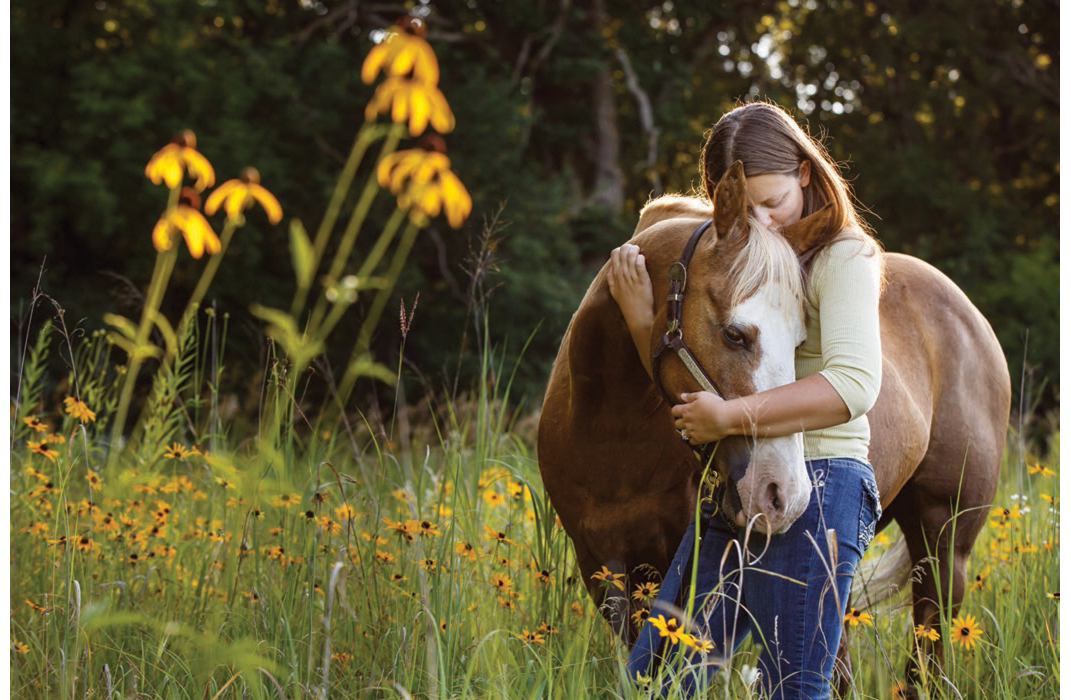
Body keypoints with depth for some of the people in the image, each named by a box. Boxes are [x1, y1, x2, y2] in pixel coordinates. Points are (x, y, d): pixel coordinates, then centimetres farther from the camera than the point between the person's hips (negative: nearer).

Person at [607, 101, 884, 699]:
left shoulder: (844, 257, -5)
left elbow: (854, 383, -21)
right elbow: (690, 390, 16)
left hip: (815, 491, -8)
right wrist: (642, 318, -1)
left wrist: (733, 417, -23)